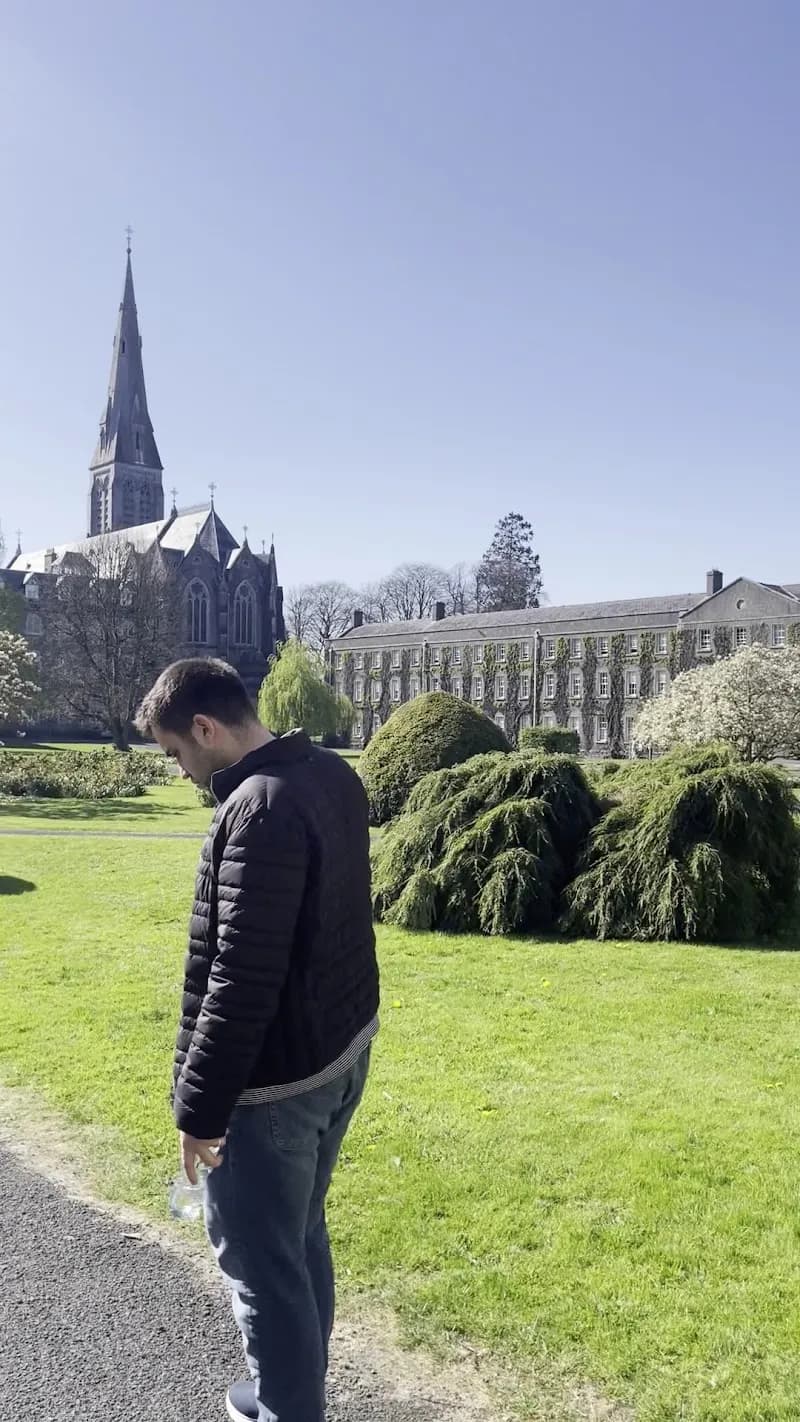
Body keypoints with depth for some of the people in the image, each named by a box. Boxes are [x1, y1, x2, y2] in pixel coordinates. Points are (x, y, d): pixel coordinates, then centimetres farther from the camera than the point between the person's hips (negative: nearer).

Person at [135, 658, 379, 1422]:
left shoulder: (259, 811, -25)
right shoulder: (334, 774, 4)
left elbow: (241, 978, -26)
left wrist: (201, 1104, -18)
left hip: (275, 1076, -10)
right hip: (344, 1046, 10)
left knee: (259, 1258, 8)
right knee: (300, 1236, 23)